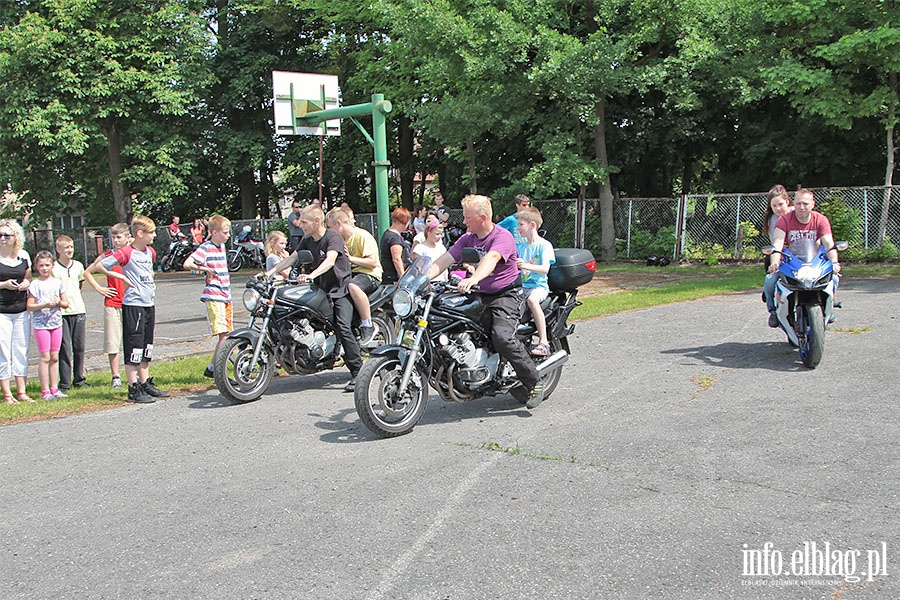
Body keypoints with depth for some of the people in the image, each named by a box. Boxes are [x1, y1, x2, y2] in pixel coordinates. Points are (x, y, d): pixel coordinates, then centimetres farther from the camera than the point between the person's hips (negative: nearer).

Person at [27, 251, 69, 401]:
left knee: (54, 357, 8)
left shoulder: (57, 282, 8)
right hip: (41, 324, -4)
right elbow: (29, 306, -8)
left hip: (56, 323, 4)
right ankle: (45, 391, 1)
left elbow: (66, 303, 11)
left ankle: (54, 389, 15)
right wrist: (45, 305, -20)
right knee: (45, 357, -3)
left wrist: (59, 302, -9)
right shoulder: (35, 284, -3)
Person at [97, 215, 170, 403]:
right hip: (133, 305, -8)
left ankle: (145, 384, 23)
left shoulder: (150, 251, 11)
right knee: (134, 348, -3)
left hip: (149, 303, 8)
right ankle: (133, 389, 2)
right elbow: (100, 266, -11)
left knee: (146, 348, 14)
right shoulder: (126, 253, -12)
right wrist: (122, 277, -10)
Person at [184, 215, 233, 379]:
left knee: (229, 334, 8)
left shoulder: (222, 246, 15)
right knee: (223, 334, -14)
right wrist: (206, 269, -14)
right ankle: (211, 368, -6)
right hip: (213, 296, -9)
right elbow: (187, 264, -23)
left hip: (226, 295, 9)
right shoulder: (205, 248, -10)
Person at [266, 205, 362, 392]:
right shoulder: (307, 240, 12)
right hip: (321, 290, 8)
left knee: (342, 327, -22)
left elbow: (330, 260, -29)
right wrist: (269, 272, -2)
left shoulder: (332, 236, -13)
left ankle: (357, 371, -21)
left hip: (341, 289, -8)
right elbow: (291, 258, 10)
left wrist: (311, 275, -45)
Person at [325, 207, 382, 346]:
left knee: (353, 286, -41)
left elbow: (373, 262, -18)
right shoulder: (340, 239, 16)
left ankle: (368, 326, -31)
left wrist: (351, 258, -25)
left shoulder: (362, 236, -12)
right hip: (349, 273, 9)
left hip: (370, 274, -9)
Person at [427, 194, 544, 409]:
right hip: (480, 296, 8)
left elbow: (491, 259, -33)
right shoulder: (467, 238, 11)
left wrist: (473, 279, -52)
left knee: (502, 336, -29)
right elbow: (444, 260, 0)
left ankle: (534, 382, -14)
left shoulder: (502, 236, -12)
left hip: (507, 295, -8)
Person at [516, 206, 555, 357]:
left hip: (539, 285, -6)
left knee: (532, 299, -38)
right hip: (521, 286, 6)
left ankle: (544, 343, -36)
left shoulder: (544, 245, -3)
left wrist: (527, 266, -33)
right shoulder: (520, 246, 16)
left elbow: (545, 268, -17)